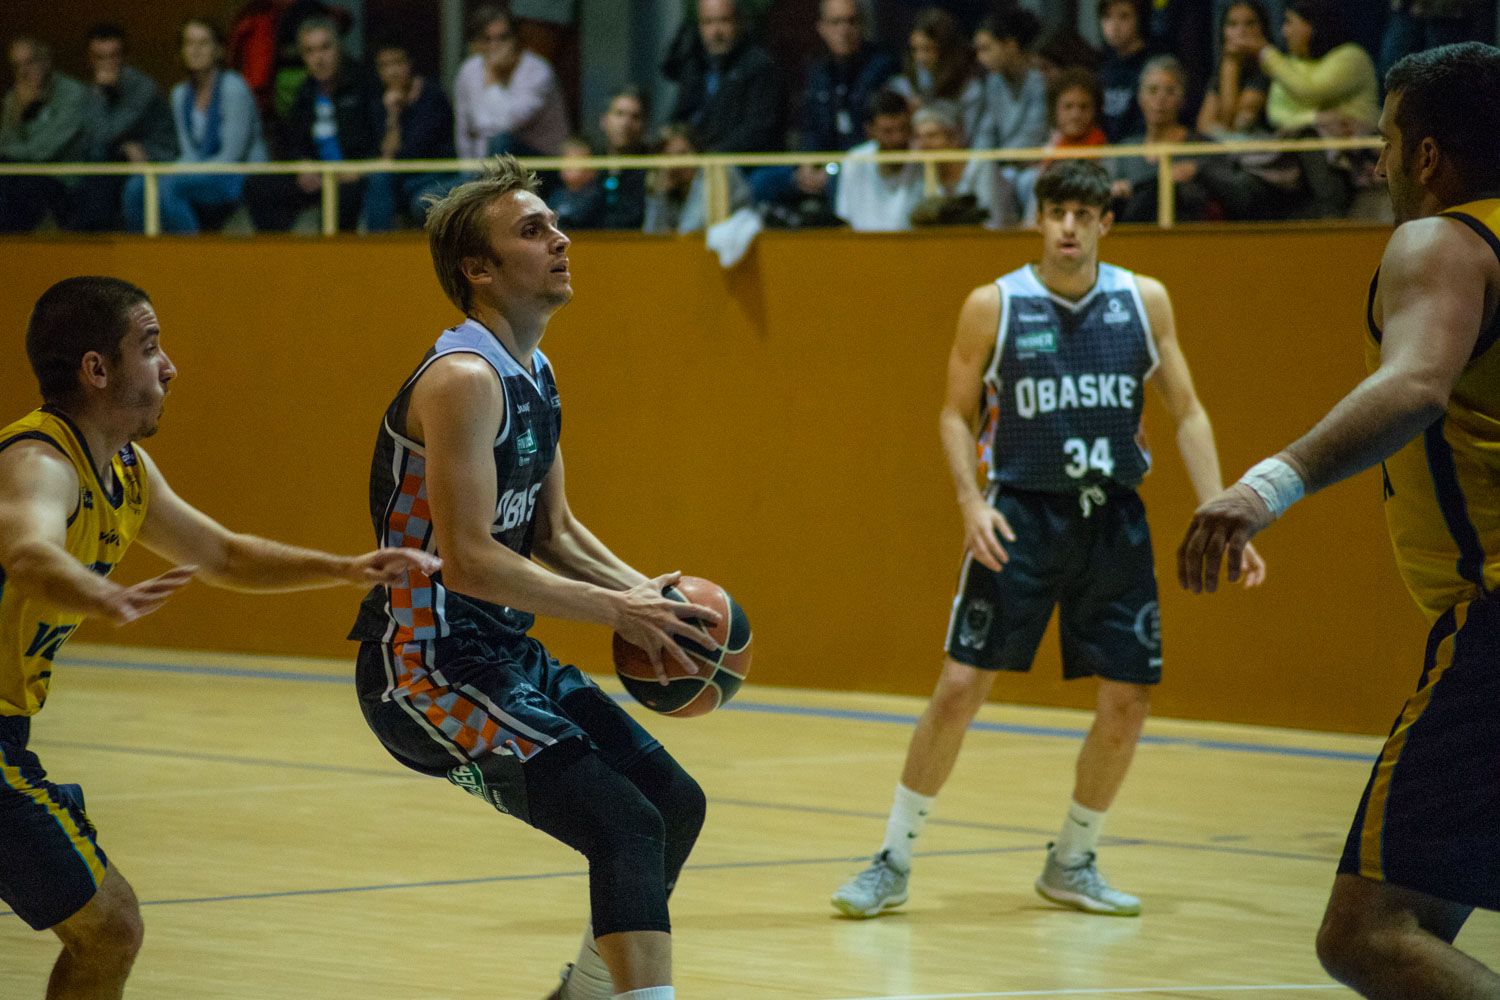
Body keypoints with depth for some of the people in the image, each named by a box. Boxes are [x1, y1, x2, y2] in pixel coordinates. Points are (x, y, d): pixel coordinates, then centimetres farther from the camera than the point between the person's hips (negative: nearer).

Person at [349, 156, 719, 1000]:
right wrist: (616, 611, -19)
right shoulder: (464, 379, -19)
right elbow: (468, 561, -25)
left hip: (503, 653, 10)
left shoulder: (536, 377, 12)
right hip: (428, 667, -10)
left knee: (675, 803, 15)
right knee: (627, 829, -20)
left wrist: (646, 593, 4)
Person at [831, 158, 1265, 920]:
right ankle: (893, 862, 3)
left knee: (1129, 699, 2)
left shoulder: (1143, 301, 1)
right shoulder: (994, 306, -5)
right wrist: (970, 501, -13)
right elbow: (957, 412, 3)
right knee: (960, 685, -9)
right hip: (1022, 513, -3)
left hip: (1113, 518, 3)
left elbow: (1186, 414, 6)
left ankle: (1071, 863, 21)